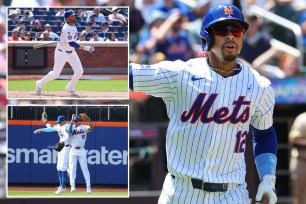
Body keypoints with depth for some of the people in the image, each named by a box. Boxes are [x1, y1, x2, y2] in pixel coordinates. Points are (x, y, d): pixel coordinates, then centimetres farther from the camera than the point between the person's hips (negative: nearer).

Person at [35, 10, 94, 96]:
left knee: (79, 71, -3)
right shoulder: (66, 29, -29)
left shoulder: (73, 25, -2)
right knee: (55, 74, 2)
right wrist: (84, 48, -41)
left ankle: (70, 88, 19)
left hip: (71, 52, 8)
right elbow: (71, 43, -37)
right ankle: (40, 84, 26)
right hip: (62, 53, -8)